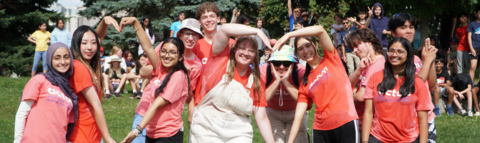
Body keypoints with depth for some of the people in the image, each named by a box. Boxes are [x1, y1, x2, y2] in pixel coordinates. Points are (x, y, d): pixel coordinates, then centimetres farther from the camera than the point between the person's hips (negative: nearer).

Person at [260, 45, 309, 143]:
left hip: (295, 113, 0)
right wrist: (276, 81, -42)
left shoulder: (301, 72, -27)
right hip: (272, 113, 0)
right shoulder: (263, 71, -25)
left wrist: (285, 81, -42)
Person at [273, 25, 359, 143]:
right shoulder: (305, 84, 11)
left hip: (346, 124, -3)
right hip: (321, 130, 4)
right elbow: (298, 116, 6)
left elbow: (320, 30, -12)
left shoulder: (331, 59, 4)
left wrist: (288, 35, -12)